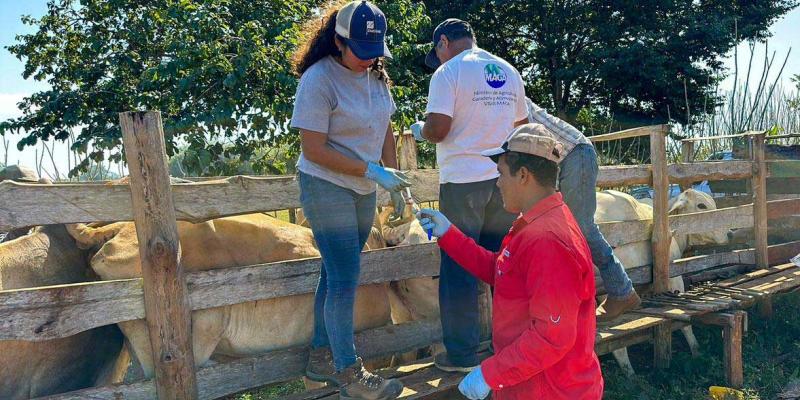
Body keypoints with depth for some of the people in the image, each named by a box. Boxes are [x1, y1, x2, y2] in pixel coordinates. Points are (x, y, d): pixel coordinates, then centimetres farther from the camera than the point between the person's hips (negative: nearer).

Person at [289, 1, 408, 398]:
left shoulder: (376, 75, 4)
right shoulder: (318, 80, -18)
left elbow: (385, 129, 13)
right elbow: (314, 149, -20)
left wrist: (394, 179, 4)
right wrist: (372, 170, -22)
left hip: (364, 192, 7)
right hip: (328, 189, -7)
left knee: (335, 275, 14)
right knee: (345, 281, -5)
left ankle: (320, 358, 27)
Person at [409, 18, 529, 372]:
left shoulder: (449, 72, -7)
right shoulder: (509, 72, 12)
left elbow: (437, 130, -14)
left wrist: (419, 130, 7)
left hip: (463, 182, -6)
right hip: (504, 178, 6)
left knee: (459, 269, 3)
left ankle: (462, 354, 9)